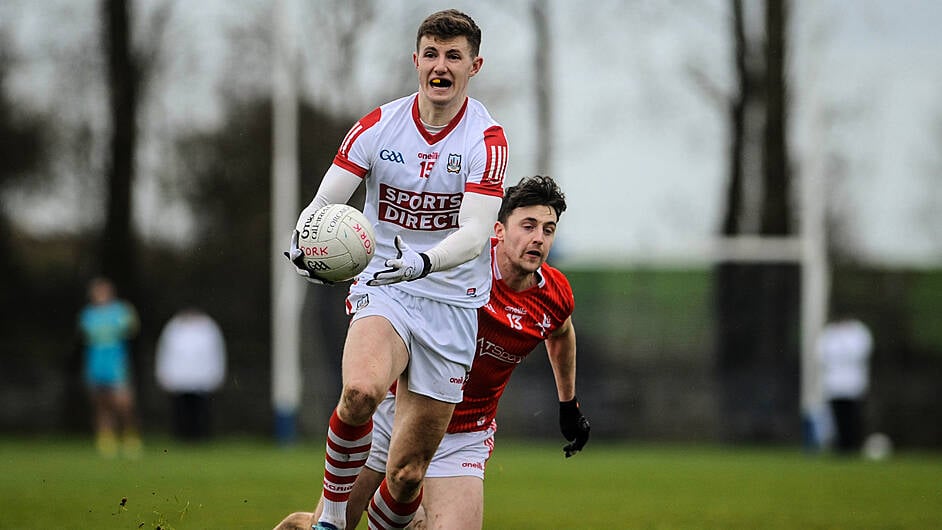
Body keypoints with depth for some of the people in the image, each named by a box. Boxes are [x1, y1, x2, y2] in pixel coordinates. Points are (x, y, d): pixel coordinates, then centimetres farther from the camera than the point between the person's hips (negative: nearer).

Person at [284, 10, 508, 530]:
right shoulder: (379, 126, 0)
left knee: (407, 475, -1)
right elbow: (325, 200, -1)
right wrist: (303, 239, -25)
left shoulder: (487, 139, -7)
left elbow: (474, 233, -18)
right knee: (361, 390, -34)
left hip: (451, 303, 0)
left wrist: (422, 262, -38)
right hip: (382, 288, 0)